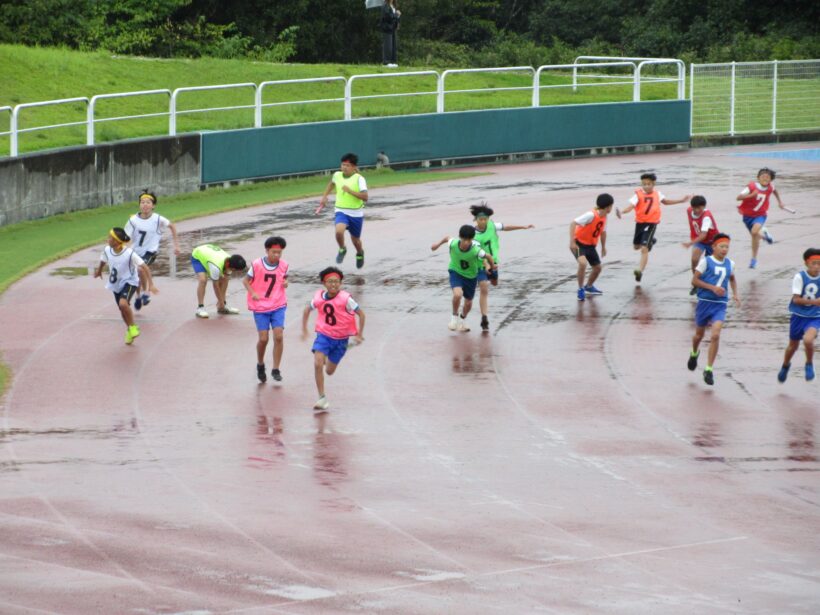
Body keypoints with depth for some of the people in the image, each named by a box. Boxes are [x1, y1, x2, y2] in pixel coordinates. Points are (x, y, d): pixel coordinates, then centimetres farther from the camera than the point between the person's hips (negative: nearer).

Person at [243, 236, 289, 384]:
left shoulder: (283, 265, -3)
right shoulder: (256, 265, -11)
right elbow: (246, 280, 0)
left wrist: (285, 283, -8)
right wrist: (252, 293, -16)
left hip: (278, 305, 2)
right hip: (260, 306, -2)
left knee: (279, 336, -11)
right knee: (263, 338, -5)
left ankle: (276, 369, 0)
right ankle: (260, 365, 23)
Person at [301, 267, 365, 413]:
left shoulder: (345, 299, -19)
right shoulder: (319, 297, -9)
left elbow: (361, 314, -8)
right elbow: (307, 309, 12)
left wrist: (359, 334, -8)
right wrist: (304, 329, 13)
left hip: (341, 339, -1)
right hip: (324, 335, 1)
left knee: (329, 371, 10)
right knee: (318, 364, -21)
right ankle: (322, 398, -11)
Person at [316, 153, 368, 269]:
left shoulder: (359, 179, -14)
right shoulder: (337, 175, 0)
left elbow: (365, 197, -22)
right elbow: (332, 183, 26)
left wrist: (350, 191, -28)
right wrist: (325, 196, 24)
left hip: (356, 213, -2)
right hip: (341, 211, 2)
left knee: (355, 239, 14)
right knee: (339, 231, -28)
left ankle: (360, 254, 49)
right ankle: (342, 249, 3)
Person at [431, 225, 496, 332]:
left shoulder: (475, 250, -33)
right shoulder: (453, 244, -27)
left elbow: (488, 256, -15)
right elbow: (448, 238, -3)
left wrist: (493, 267, 6)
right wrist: (439, 244, 17)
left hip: (471, 276, 1)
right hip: (456, 272, -1)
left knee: (468, 303, 14)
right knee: (458, 294, -28)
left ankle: (461, 321, 46)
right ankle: (454, 317, -1)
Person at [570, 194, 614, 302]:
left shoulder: (604, 217, -1)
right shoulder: (591, 215, -26)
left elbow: (603, 232, 18)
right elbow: (573, 223, -31)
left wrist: (603, 247, 22)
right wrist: (572, 242, -35)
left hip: (591, 245, 8)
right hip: (579, 243, -8)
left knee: (597, 268, 12)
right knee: (583, 263, -32)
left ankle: (589, 287, 40)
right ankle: (581, 289, -17)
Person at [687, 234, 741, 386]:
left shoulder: (730, 264, 6)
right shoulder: (706, 261, -7)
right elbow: (694, 280, -9)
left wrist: (735, 294, 11)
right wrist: (712, 287, -19)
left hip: (720, 305, 2)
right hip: (705, 302, -2)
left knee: (715, 335, -15)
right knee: (699, 334, 15)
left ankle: (709, 370, -8)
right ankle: (694, 354, 49)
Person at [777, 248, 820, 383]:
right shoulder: (800, 277, -16)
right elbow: (796, 299, -20)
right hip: (799, 315, 0)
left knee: (808, 340, -27)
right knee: (793, 345, 17)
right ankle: (785, 365, 49)